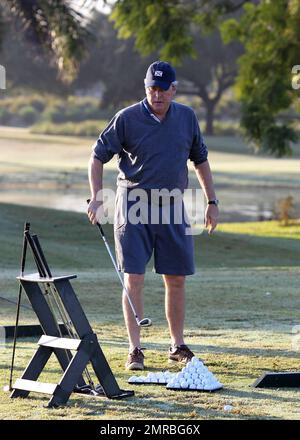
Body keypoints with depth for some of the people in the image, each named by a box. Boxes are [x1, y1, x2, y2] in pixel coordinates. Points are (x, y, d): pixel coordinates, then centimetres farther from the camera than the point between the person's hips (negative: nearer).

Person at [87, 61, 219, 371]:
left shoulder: (187, 117, 6)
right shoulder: (127, 118, -6)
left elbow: (200, 159, 17)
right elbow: (98, 157, -2)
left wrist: (212, 202, 14)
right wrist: (96, 198, -13)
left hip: (172, 208, 3)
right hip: (133, 204, -3)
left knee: (176, 279, 6)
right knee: (133, 278, -8)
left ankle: (177, 346, 18)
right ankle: (135, 349, -3)